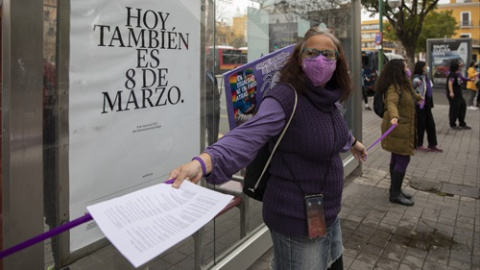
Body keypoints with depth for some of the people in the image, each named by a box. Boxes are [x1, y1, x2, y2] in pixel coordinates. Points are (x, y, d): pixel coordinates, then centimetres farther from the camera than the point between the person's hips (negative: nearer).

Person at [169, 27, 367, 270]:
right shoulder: (284, 98, -23)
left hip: (329, 213, 8)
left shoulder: (328, 98, 1)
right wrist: (203, 162, -57)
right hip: (298, 218, -8)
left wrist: (352, 142, 43)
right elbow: (247, 136, -39)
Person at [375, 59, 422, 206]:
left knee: (397, 159, 15)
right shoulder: (394, 87, -19)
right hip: (398, 128, -10)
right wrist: (394, 117, -59)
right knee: (403, 160, -7)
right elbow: (391, 102, -40)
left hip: (402, 128, 10)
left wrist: (418, 97, 59)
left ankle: (395, 189, 26)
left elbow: (410, 93, 38)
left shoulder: (403, 84, 14)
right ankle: (395, 194, 3)